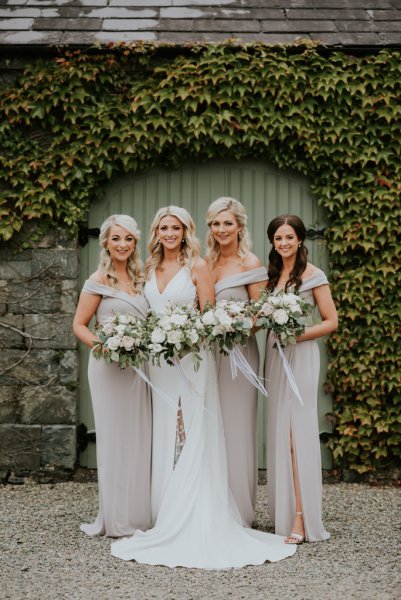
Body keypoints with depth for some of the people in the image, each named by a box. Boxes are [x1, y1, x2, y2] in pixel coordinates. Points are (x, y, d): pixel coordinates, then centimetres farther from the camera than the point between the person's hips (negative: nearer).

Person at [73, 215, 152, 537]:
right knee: (114, 437, -1)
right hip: (110, 366, -5)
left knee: (139, 437, 7)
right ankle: (115, 519, 8)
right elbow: (79, 325, -5)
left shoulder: (140, 277, 11)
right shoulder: (99, 280, -5)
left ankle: (139, 515, 18)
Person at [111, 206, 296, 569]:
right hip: (160, 359, 6)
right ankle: (168, 520, 14)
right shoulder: (151, 269, 14)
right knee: (165, 437, 7)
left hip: (192, 358, -5)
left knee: (191, 437, -5)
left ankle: (195, 524, 0)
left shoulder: (197, 266, -2)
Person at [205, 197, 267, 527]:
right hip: (208, 352, 5)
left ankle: (241, 510, 10)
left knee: (237, 428, -1)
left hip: (239, 352, -5)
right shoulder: (205, 263, 10)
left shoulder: (251, 263, -5)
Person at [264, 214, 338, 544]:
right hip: (275, 356, 6)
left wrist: (297, 334, -17)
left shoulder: (313, 276, -4)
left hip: (300, 356, -6)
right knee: (279, 432, 5)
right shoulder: (272, 275, 14)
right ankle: (283, 512, 12)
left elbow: (331, 322, -5)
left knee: (297, 432, -10)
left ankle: (301, 519, -9)